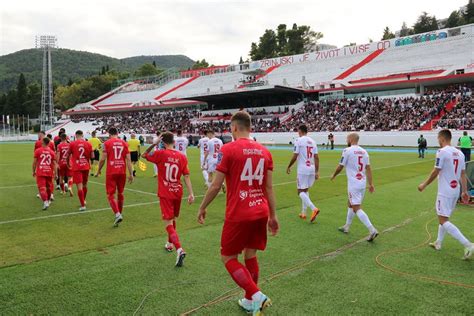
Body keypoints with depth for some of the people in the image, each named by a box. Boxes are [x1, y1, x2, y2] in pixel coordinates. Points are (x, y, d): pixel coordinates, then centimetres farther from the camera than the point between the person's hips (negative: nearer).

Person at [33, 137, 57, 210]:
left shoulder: (37, 151, -4)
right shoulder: (52, 152, 2)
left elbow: (34, 162, -2)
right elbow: (54, 163, 1)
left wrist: (34, 171, 10)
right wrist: (55, 173, 6)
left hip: (40, 173, -3)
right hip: (49, 172, 3)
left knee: (42, 188, -6)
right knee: (49, 187, 20)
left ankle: (45, 202, -22)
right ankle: (48, 200, 37)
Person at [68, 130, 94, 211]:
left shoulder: (72, 144, -4)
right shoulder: (88, 144, 1)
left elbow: (68, 155, 7)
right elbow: (92, 156, 3)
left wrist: (68, 163, 25)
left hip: (76, 168, -3)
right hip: (86, 167, 3)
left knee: (79, 186, -5)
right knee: (84, 185, 20)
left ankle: (83, 205, -9)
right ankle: (83, 201, 38)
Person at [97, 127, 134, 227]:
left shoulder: (107, 143, -2)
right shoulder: (124, 143, 7)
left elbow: (103, 159, -6)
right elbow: (128, 159, 1)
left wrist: (98, 171, 9)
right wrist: (131, 174, 2)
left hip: (111, 173, -3)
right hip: (122, 172, 4)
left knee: (110, 195, 0)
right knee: (120, 193, 18)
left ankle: (118, 214, -18)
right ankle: (119, 214, 30)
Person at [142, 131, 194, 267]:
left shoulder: (160, 154, -11)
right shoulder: (182, 157, -2)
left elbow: (144, 155, 7)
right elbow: (186, 176, -4)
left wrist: (154, 144, 0)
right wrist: (191, 193, -5)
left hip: (165, 194, -4)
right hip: (178, 193, 4)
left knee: (169, 223, -5)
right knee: (173, 219, 24)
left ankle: (179, 249, -22)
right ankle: (170, 244, 42)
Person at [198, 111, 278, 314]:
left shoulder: (228, 149, -9)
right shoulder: (264, 151, 7)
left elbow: (216, 186, -9)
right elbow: (269, 187, 8)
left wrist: (202, 208, 5)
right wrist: (273, 216, 14)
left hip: (238, 215, -6)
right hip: (261, 213, 6)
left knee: (228, 258, 9)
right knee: (250, 255, 19)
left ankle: (257, 295, -3)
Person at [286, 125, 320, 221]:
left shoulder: (298, 140, -8)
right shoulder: (313, 141, 10)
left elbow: (295, 156, -11)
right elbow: (316, 158, 8)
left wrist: (289, 167, 3)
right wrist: (317, 171, 12)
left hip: (302, 170, -6)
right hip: (312, 169, 6)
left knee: (301, 192, 0)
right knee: (306, 190, 18)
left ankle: (314, 209, -19)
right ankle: (303, 213, 22)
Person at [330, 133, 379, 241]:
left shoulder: (347, 151, -11)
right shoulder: (364, 151, 9)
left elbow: (340, 167, -5)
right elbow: (368, 169, 7)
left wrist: (333, 176, 13)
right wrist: (371, 184, 9)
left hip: (353, 184, -8)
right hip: (362, 183, 8)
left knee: (357, 208, -6)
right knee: (350, 204, 22)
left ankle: (372, 230, -14)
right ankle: (346, 227, 34)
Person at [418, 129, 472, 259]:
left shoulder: (442, 152, -15)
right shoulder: (460, 153, 8)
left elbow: (435, 172, -13)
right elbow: (463, 174, 10)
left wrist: (424, 185, -1)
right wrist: (464, 191, 14)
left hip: (445, 192, -8)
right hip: (456, 191, 9)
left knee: (443, 221, -6)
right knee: (444, 217, 21)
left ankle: (468, 244, -14)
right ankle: (438, 243, 32)